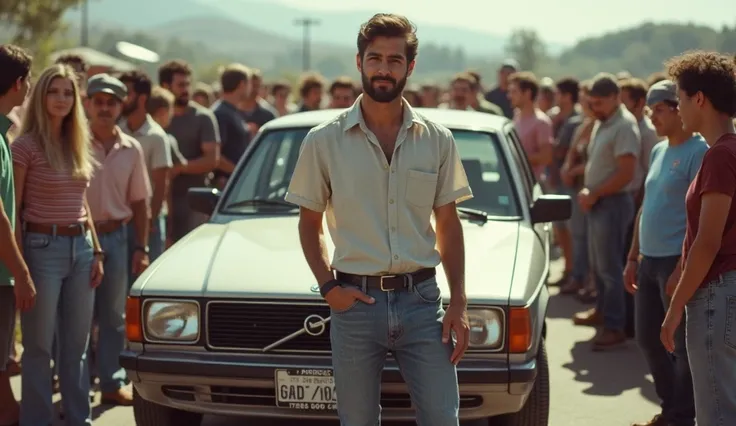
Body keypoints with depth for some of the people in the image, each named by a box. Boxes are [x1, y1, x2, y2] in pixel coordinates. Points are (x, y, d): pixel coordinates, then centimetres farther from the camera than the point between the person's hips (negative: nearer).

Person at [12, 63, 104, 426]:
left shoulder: (77, 145, 11)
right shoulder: (26, 146, -8)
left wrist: (96, 251, 12)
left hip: (80, 246, 6)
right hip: (43, 246, -6)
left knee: (77, 344, 11)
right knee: (39, 345, 1)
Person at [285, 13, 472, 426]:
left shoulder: (437, 140, 4)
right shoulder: (325, 141, 0)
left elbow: (448, 225, 9)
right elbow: (309, 223, 8)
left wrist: (459, 303, 1)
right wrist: (328, 286, -6)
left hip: (421, 299, 1)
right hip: (355, 301, -1)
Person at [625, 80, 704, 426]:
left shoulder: (698, 152, -12)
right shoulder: (659, 151, 14)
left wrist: (682, 268, -20)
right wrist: (633, 258, 16)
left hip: (676, 261, -9)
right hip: (650, 260, 9)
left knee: (682, 344, 0)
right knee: (648, 339, 15)